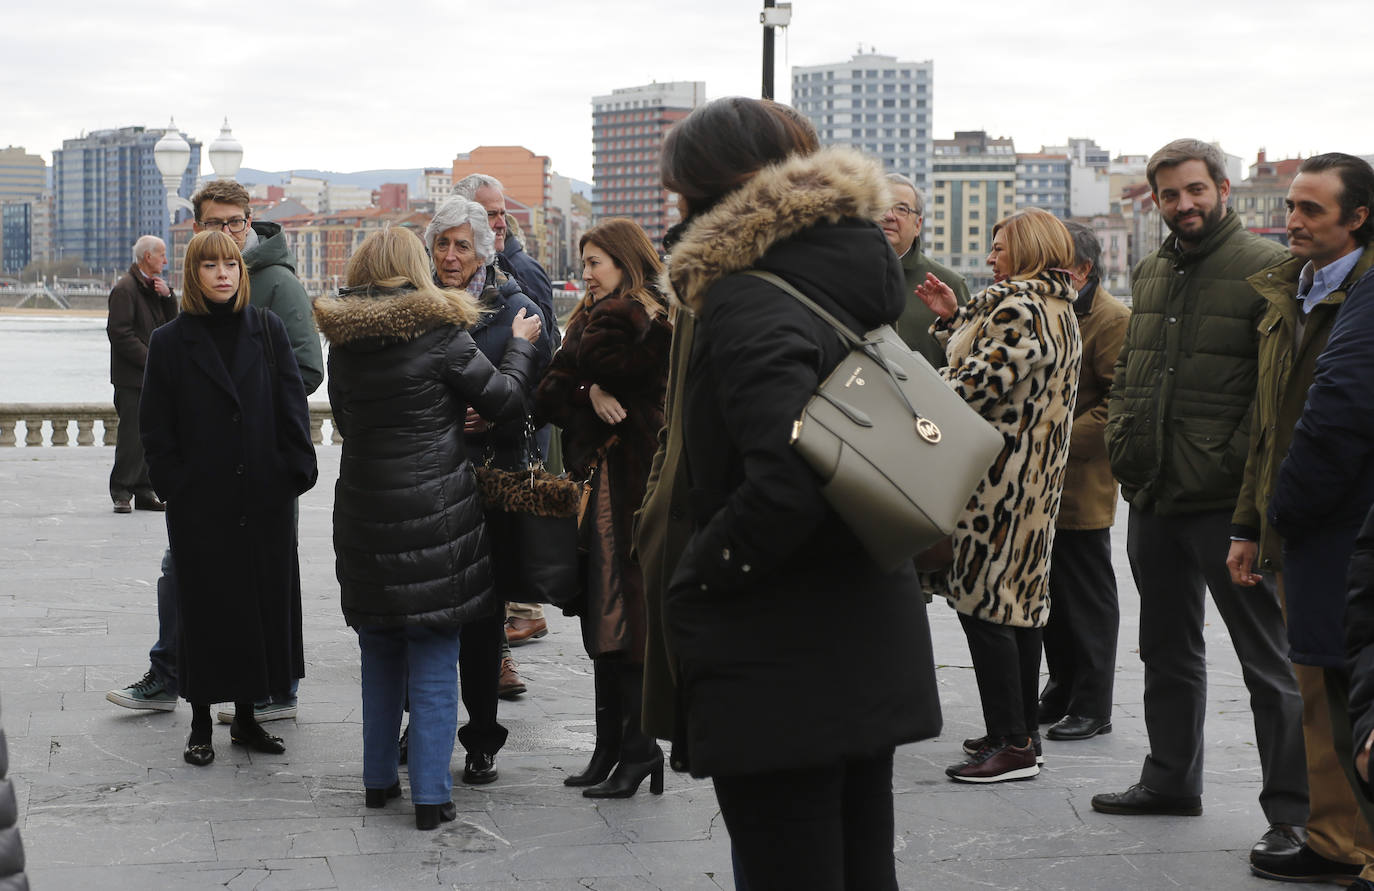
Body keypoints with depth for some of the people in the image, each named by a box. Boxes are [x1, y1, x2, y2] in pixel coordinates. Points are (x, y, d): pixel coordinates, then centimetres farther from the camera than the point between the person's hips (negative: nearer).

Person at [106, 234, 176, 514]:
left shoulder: (154, 286, 18)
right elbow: (120, 332, -16)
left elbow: (171, 321, 18)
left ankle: (144, 492, 13)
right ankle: (121, 493, -2)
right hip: (131, 377, -8)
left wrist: (167, 295, 1)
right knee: (132, 435, -8)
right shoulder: (125, 288, -10)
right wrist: (150, 359, -16)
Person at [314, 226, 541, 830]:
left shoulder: (343, 340, 5)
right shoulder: (439, 332, -10)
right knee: (434, 660, 1)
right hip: (435, 512, -4)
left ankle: (378, 779, 24)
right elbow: (505, 402, -4)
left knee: (380, 655, 17)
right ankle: (430, 796, 1)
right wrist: (519, 346, 13)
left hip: (364, 512, 5)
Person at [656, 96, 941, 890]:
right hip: (871, 649, 9)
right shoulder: (856, 281, 11)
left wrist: (696, 574, -14)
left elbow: (786, 483, -29)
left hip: (779, 675, -9)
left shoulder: (745, 303, -17)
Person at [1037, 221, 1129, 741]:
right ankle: (1060, 693, 25)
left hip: (1081, 482, -8)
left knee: (1086, 598, 0)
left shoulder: (1112, 321, -12)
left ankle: (1092, 707, 7)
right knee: (1051, 594, 14)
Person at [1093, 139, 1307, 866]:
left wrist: (1235, 462, -18)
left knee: (1268, 660, -1)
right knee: (1167, 649, 20)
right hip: (1152, 498, 8)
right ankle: (1171, 779, 34)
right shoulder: (1150, 273, 14)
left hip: (1227, 504, -8)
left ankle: (1293, 813, 4)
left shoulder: (1265, 269, -10)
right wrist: (1121, 438, 13)